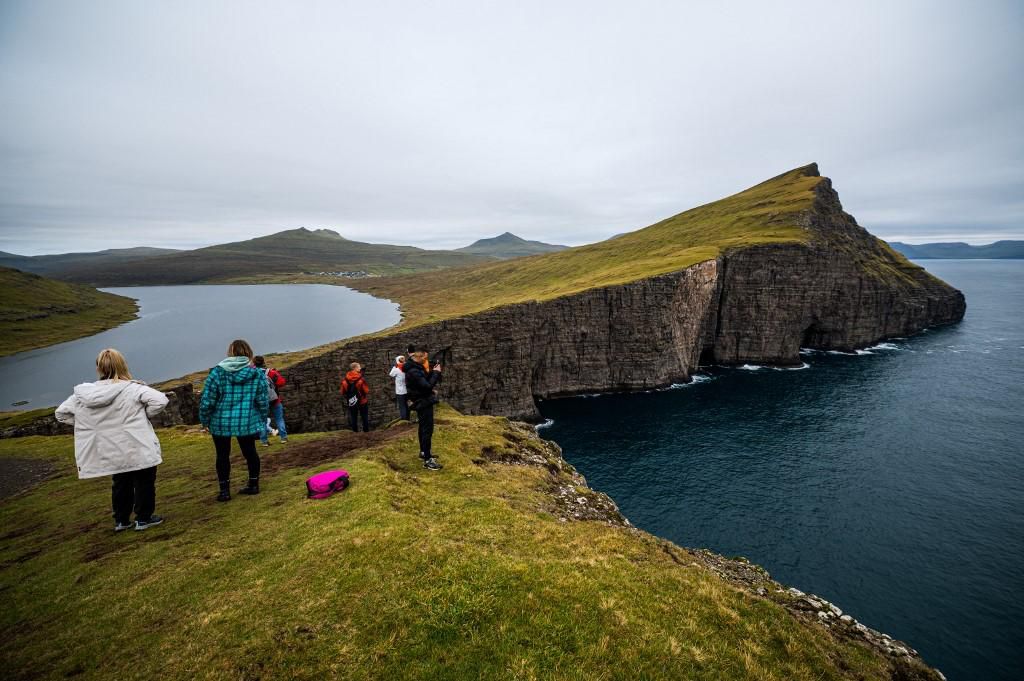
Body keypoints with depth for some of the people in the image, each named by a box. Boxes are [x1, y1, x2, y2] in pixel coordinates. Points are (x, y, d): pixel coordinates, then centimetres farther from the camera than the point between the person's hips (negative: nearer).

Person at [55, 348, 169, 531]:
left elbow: (61, 413, 9)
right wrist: (144, 415, -9)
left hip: (111, 453, 5)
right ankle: (143, 518, 18)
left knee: (120, 484, 23)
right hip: (138, 450, -5)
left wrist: (87, 425, 10)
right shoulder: (133, 389, -19)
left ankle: (121, 520, 31)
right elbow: (160, 400, -27)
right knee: (144, 482, 12)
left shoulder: (83, 394, -3)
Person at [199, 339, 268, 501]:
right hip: (247, 422, 1)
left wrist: (204, 420, 8)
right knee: (250, 452, 14)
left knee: (222, 455, 13)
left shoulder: (217, 372, -9)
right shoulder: (257, 374, -4)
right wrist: (262, 420, 14)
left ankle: (225, 491, 18)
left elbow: (207, 401, -7)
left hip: (221, 422, -1)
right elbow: (263, 401, 0)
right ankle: (253, 485, 24)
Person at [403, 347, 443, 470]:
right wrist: (436, 372, -20)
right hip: (424, 403, -11)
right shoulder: (413, 372, -25)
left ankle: (423, 452, 35)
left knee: (423, 428, 21)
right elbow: (428, 386, -29)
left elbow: (426, 381, 12)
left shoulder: (416, 369, 8)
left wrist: (433, 372, -1)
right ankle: (427, 460, -9)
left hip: (422, 402, 11)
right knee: (428, 430, -10)